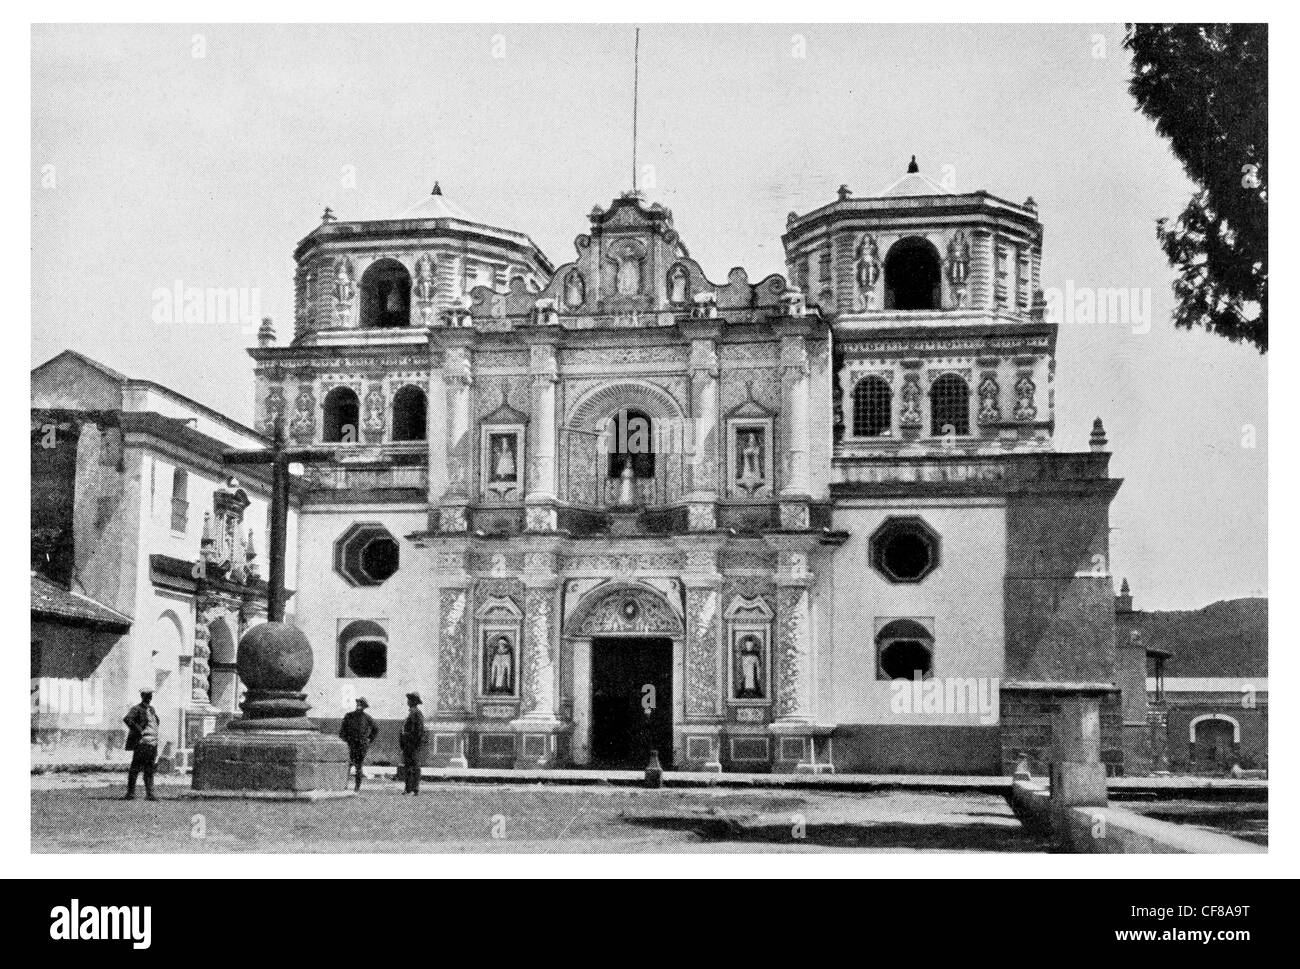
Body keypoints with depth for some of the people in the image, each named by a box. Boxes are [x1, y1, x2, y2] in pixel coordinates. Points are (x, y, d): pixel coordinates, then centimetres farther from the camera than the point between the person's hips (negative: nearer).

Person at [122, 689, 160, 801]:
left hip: (153, 744, 7)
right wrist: (138, 731, -20)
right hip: (142, 743, -7)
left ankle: (149, 794, 7)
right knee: (135, 769, -6)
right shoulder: (137, 709, -5)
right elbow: (126, 719, -23)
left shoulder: (152, 710, 18)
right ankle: (130, 793, -2)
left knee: (149, 771, 7)